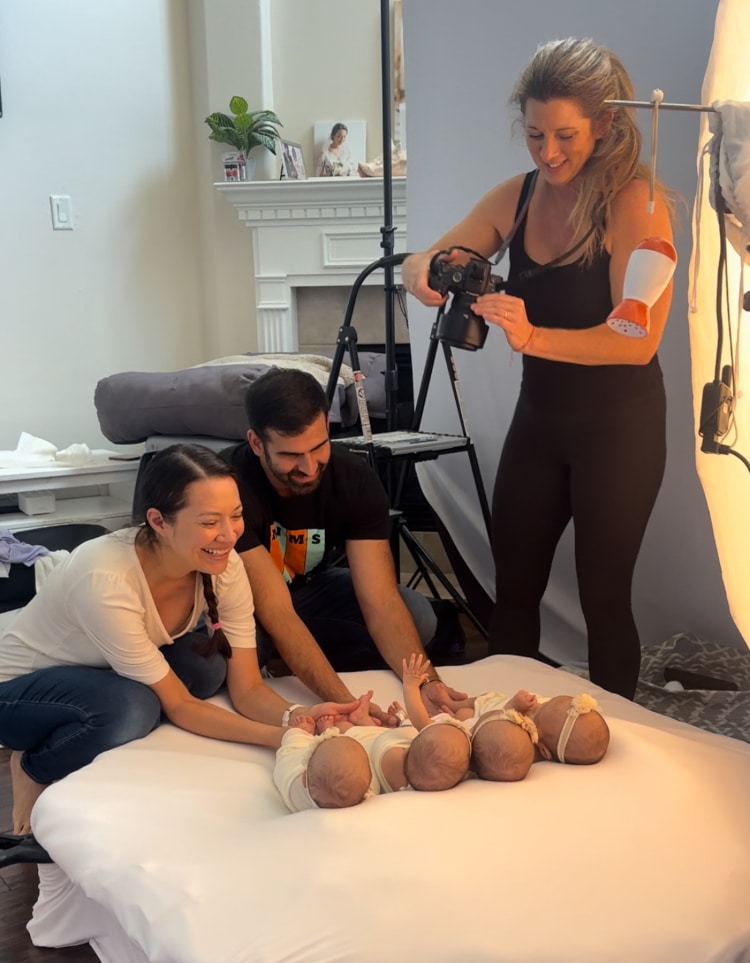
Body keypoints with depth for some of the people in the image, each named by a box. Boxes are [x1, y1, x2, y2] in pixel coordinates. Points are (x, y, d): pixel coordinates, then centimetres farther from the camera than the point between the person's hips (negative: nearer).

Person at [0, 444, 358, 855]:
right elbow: (176, 704, -29)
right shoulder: (107, 581, -37)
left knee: (209, 664, -22)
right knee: (133, 710, -36)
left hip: (102, 678, 6)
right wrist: (281, 737, -40)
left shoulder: (223, 566, -20)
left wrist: (295, 717, -38)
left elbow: (248, 689, -16)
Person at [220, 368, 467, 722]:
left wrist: (425, 682, -43)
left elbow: (381, 601, -27)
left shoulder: (356, 479, -23)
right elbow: (277, 613, -38)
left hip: (310, 585, 4)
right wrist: (345, 702, -48)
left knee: (419, 616, -18)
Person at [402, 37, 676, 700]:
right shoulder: (516, 198, 1)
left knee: (604, 596, 5)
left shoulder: (635, 203, -17)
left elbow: (638, 339, -25)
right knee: (513, 588, 13)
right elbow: (425, 261, 2)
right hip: (539, 417, 6)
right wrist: (424, 274, -23)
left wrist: (533, 336, -40)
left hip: (618, 426, -6)